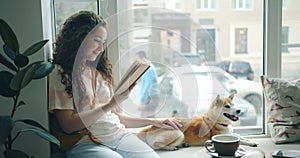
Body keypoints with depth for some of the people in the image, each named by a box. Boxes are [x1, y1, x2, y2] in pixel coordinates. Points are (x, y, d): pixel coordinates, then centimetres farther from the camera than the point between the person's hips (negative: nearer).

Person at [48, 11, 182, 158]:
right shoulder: (59, 74, 1)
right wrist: (111, 104, -13)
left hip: (119, 134, 5)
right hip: (85, 142, -5)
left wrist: (152, 121, 15)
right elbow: (68, 125, -9)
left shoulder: (100, 71, 20)